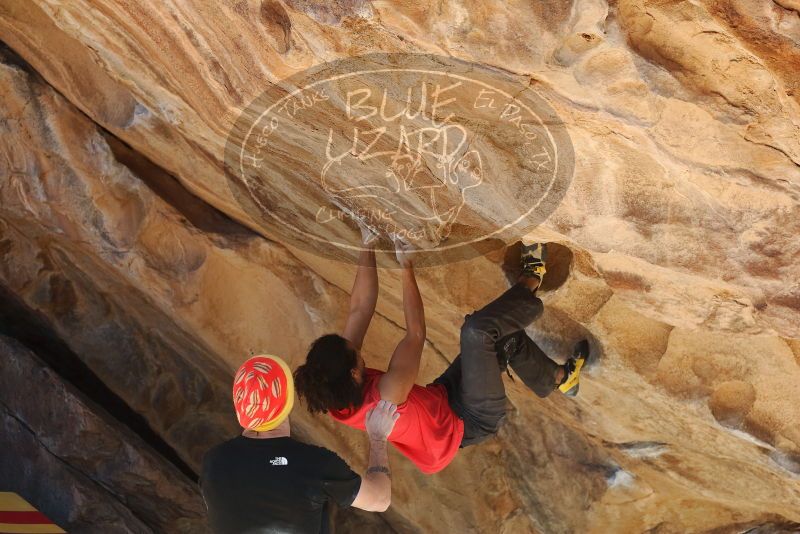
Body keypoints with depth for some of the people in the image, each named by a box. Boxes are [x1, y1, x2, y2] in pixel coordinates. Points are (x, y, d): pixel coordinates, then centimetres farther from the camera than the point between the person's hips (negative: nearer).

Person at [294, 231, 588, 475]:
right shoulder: (384, 398, -40)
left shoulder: (338, 398, -18)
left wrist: (368, 247, -19)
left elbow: (360, 309, -15)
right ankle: (531, 279, 5)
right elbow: (416, 334, -33)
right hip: (470, 422, -8)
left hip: (441, 398, 8)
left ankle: (560, 377, 34)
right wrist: (406, 268, -27)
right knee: (477, 330, -23)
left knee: (506, 335, 10)